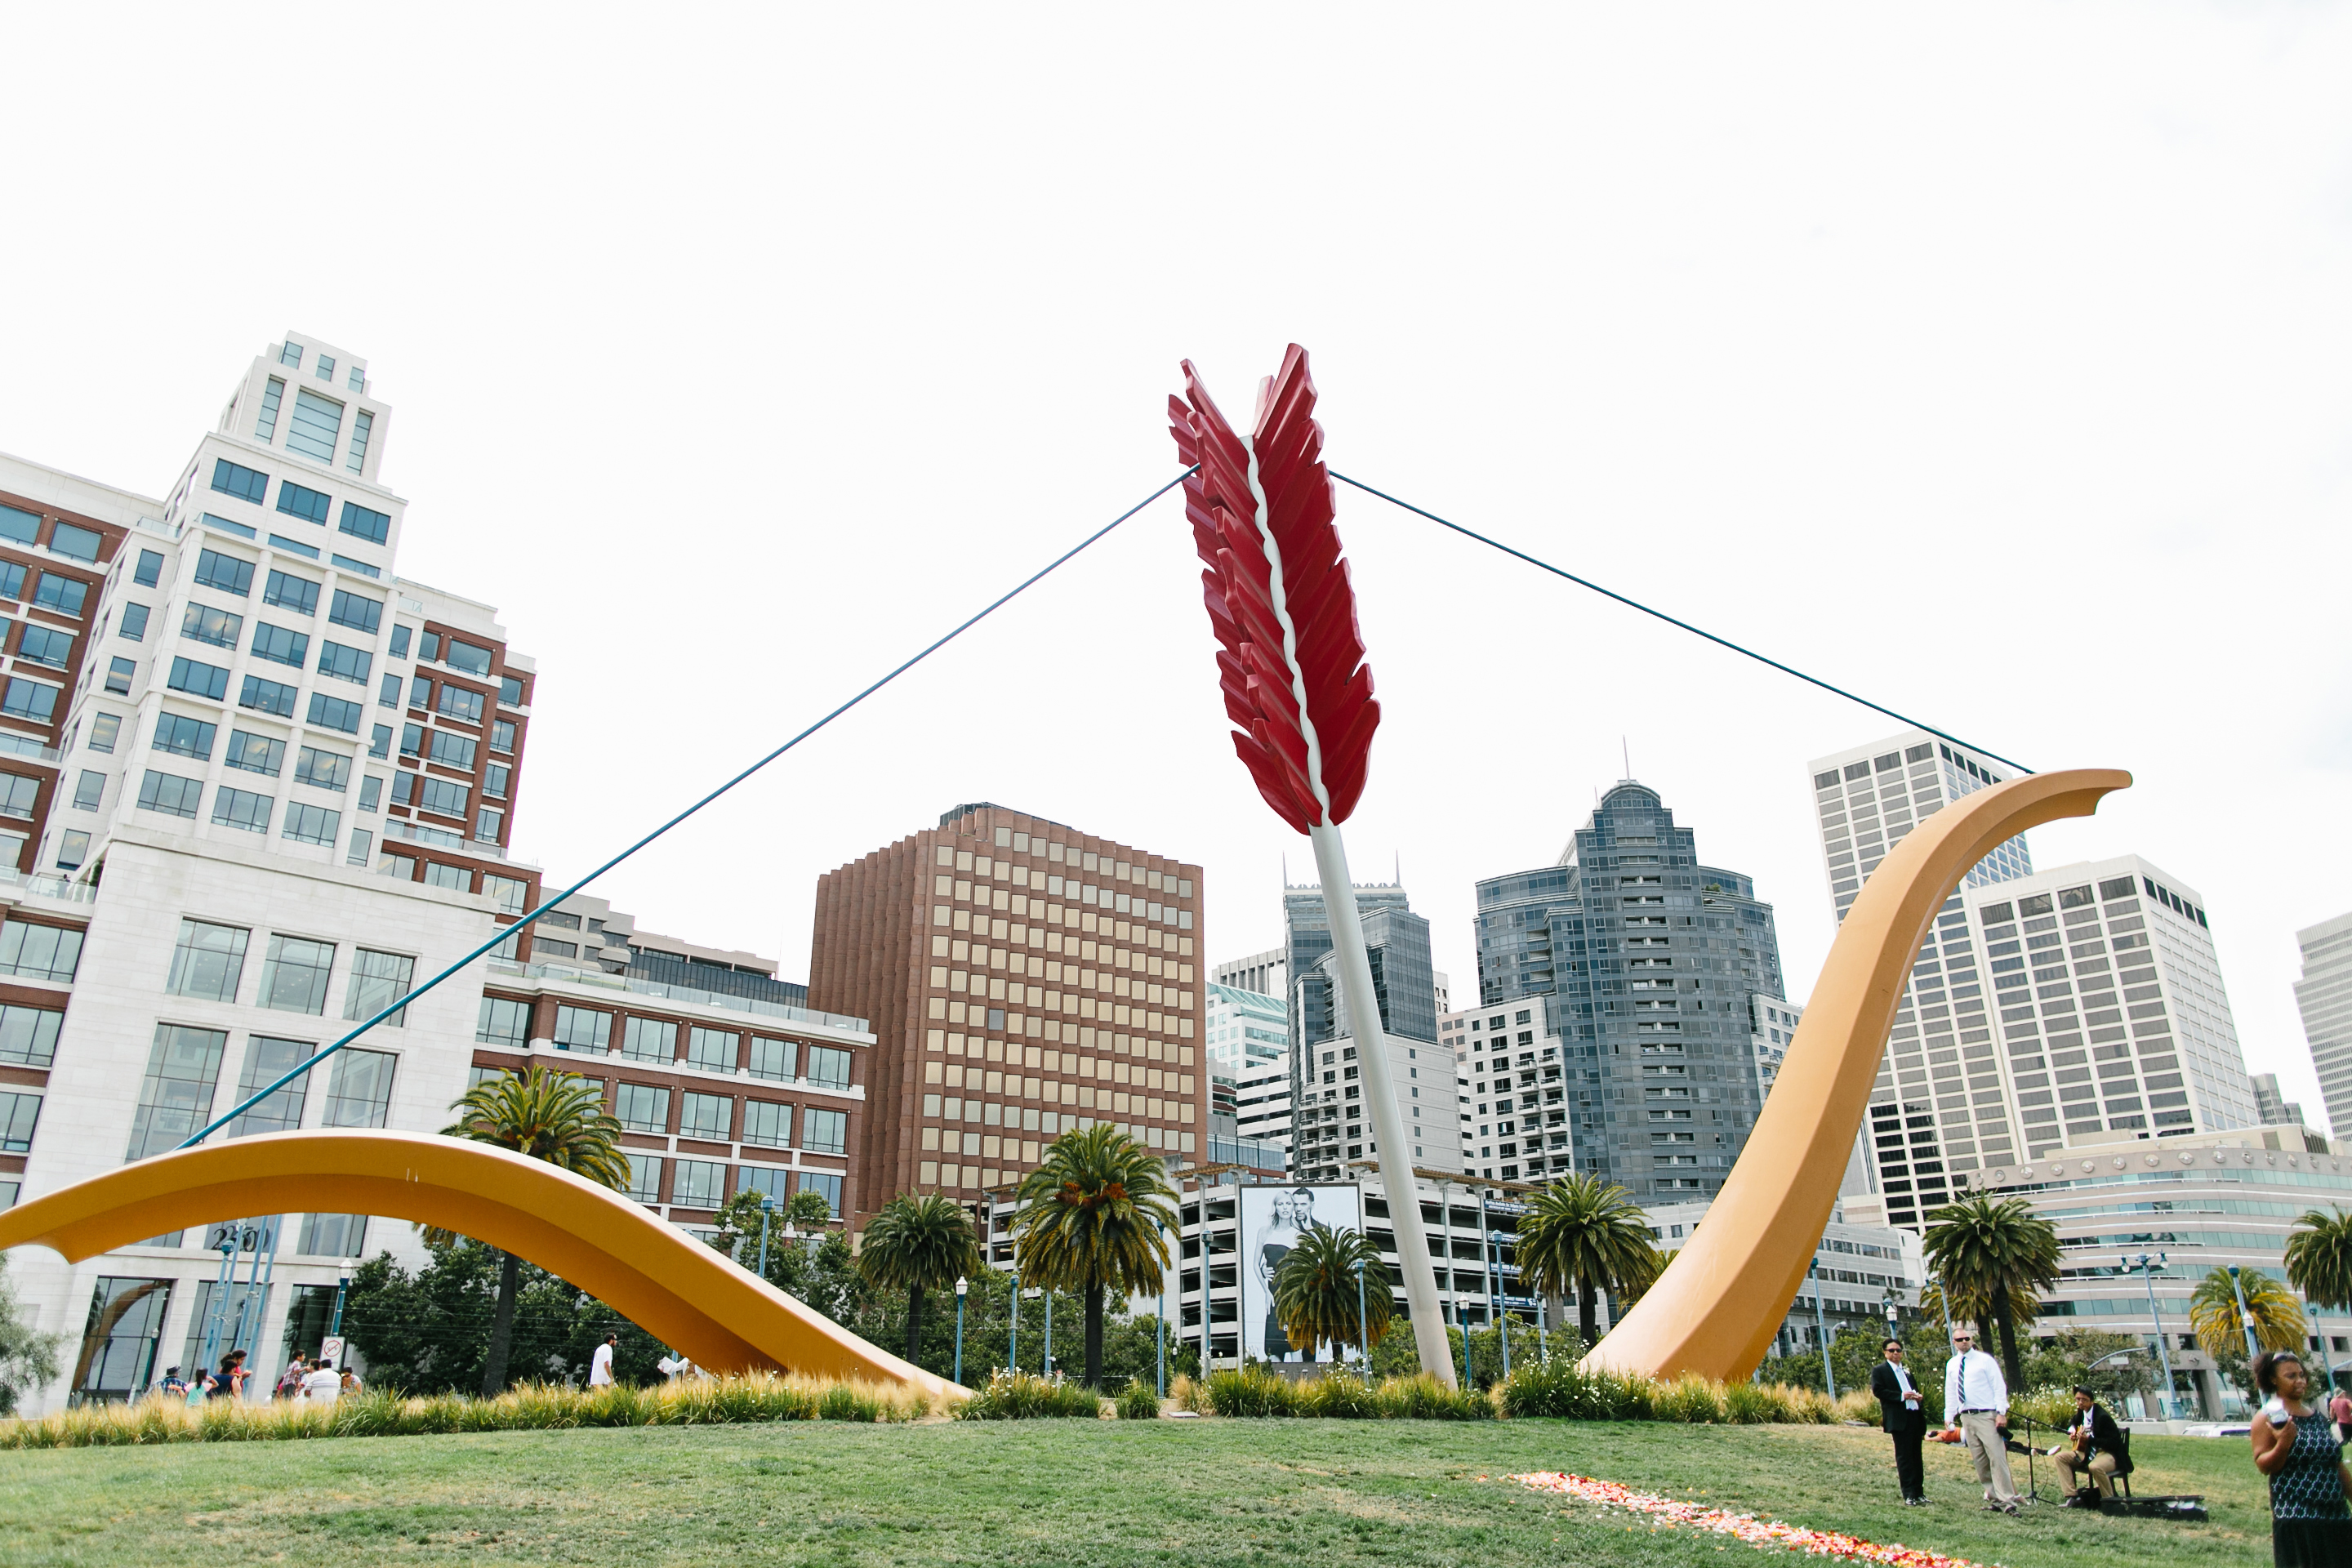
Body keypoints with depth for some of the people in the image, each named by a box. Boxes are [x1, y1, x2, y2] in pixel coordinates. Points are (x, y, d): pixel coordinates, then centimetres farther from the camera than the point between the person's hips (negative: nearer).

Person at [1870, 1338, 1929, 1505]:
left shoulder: (1907, 1370, 22)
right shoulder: (1879, 1370, 1)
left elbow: (1915, 1389, 28)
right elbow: (1877, 1390, -11)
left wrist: (1918, 1397, 4)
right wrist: (1901, 1396, -19)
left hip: (1915, 1417, 6)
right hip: (1899, 1419, -6)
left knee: (1916, 1457, 10)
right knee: (1904, 1457, -4)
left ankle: (1919, 1493, 16)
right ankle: (1909, 1495, -2)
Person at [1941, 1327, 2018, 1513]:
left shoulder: (1985, 1360, -2)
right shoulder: (1951, 1365, 11)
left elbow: (1999, 1387, -4)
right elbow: (1950, 1392, 16)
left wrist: (2001, 1413, -12)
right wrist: (1950, 1417, 11)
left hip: (1987, 1416, -5)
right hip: (1966, 1417, 5)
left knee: (1997, 1458, -10)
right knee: (1980, 1462, 6)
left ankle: (2007, 1501, -8)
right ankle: (1994, 1499, 12)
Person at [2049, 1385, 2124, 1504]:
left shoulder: (2102, 1416, -19)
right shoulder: (2082, 1411, 5)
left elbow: (2113, 1442, -24)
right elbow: (2074, 1422, 28)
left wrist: (2089, 1439, -32)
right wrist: (2072, 1431, 6)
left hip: (2108, 1453, -8)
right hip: (2087, 1452, 8)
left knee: (2095, 1466, -40)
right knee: (2059, 1457, -7)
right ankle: (2073, 1497, -9)